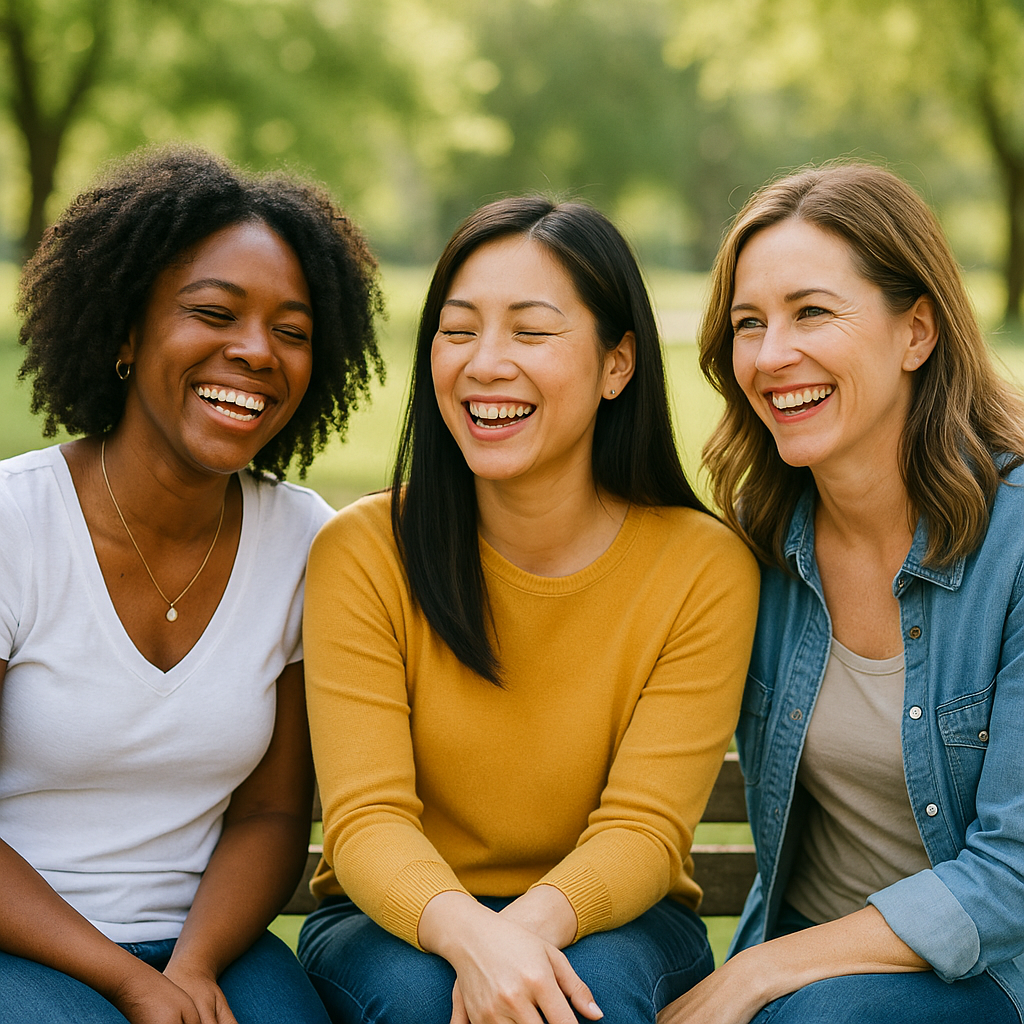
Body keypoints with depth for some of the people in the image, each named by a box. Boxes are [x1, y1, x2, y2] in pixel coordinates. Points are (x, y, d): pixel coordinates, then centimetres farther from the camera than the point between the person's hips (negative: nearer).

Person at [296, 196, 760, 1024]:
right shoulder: (361, 553, -11)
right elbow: (368, 817, -17)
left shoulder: (704, 568, -10)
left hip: (608, 928, 0)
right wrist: (468, 932, -37)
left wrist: (537, 921, -34)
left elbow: (643, 828, -13)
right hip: (397, 929, 0)